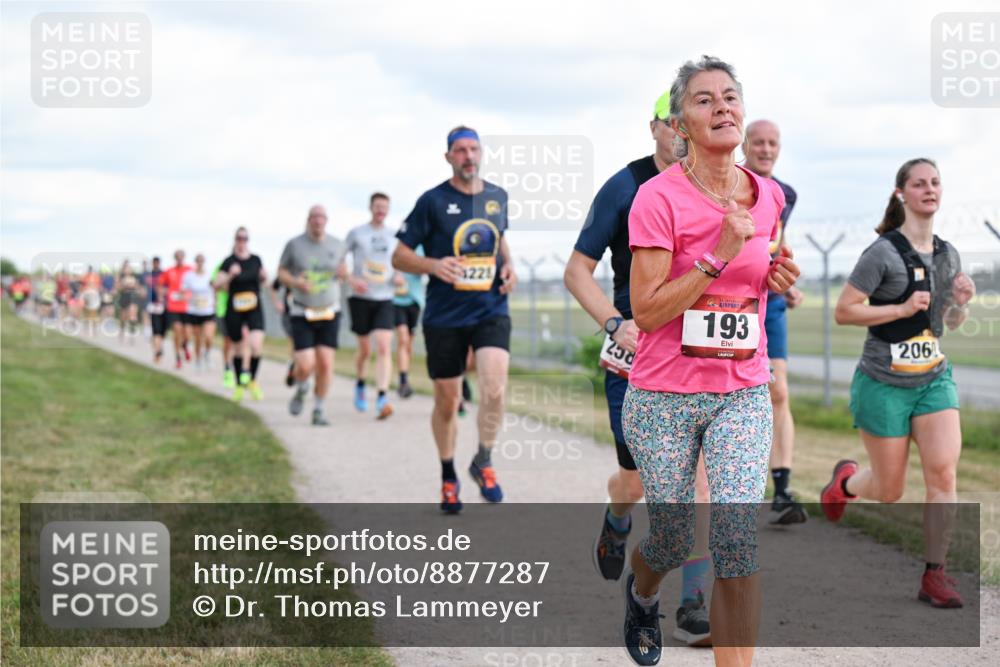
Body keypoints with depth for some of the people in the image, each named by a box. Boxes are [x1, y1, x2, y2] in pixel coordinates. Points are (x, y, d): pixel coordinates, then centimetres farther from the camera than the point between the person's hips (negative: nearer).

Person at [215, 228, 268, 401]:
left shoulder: (256, 260, 5)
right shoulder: (229, 262, -4)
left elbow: (263, 281, 19)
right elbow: (217, 285, -9)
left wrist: (264, 276, -3)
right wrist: (230, 275, -25)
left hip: (255, 310, 1)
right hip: (234, 310, -1)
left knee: (256, 345, -17)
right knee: (238, 348, 7)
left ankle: (252, 380, 4)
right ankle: (239, 385, 26)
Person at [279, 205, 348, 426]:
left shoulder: (337, 245, 1)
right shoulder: (294, 245, -5)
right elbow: (281, 272, 5)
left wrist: (344, 273, -6)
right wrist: (296, 282, -15)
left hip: (329, 313, 2)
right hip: (302, 314, -2)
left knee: (326, 364, -5)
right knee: (305, 366, -10)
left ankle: (319, 410, 12)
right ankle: (301, 390, 25)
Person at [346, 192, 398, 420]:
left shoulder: (394, 236, 9)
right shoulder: (356, 233, 2)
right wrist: (352, 280, -14)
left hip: (384, 299, 1)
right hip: (361, 298, -1)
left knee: (384, 347, -15)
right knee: (365, 349, 9)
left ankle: (382, 399, -23)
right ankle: (360, 385, 38)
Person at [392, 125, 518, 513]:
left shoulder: (497, 197, 7)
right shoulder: (433, 201, -4)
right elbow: (399, 256, -1)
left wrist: (508, 265, 6)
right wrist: (434, 265, -20)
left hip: (491, 311, 2)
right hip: (444, 317, -2)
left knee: (495, 389, -19)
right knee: (447, 402, 7)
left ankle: (483, 462, 4)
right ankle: (448, 478, 28)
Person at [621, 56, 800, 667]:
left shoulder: (769, 197, 4)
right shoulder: (658, 198, -12)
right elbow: (646, 311, -16)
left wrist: (780, 279, 1)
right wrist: (720, 256, -22)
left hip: (743, 396, 3)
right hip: (665, 397, -3)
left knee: (738, 535, -15)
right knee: (675, 542, 10)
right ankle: (642, 593, 47)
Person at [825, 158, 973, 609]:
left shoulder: (948, 254, 7)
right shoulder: (884, 253, -12)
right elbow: (843, 312, -13)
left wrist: (961, 301, -4)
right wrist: (904, 308, -20)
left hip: (934, 378, 4)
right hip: (884, 382, -4)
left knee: (944, 470, -14)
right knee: (889, 491, 6)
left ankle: (934, 575, -3)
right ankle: (844, 481, 42)